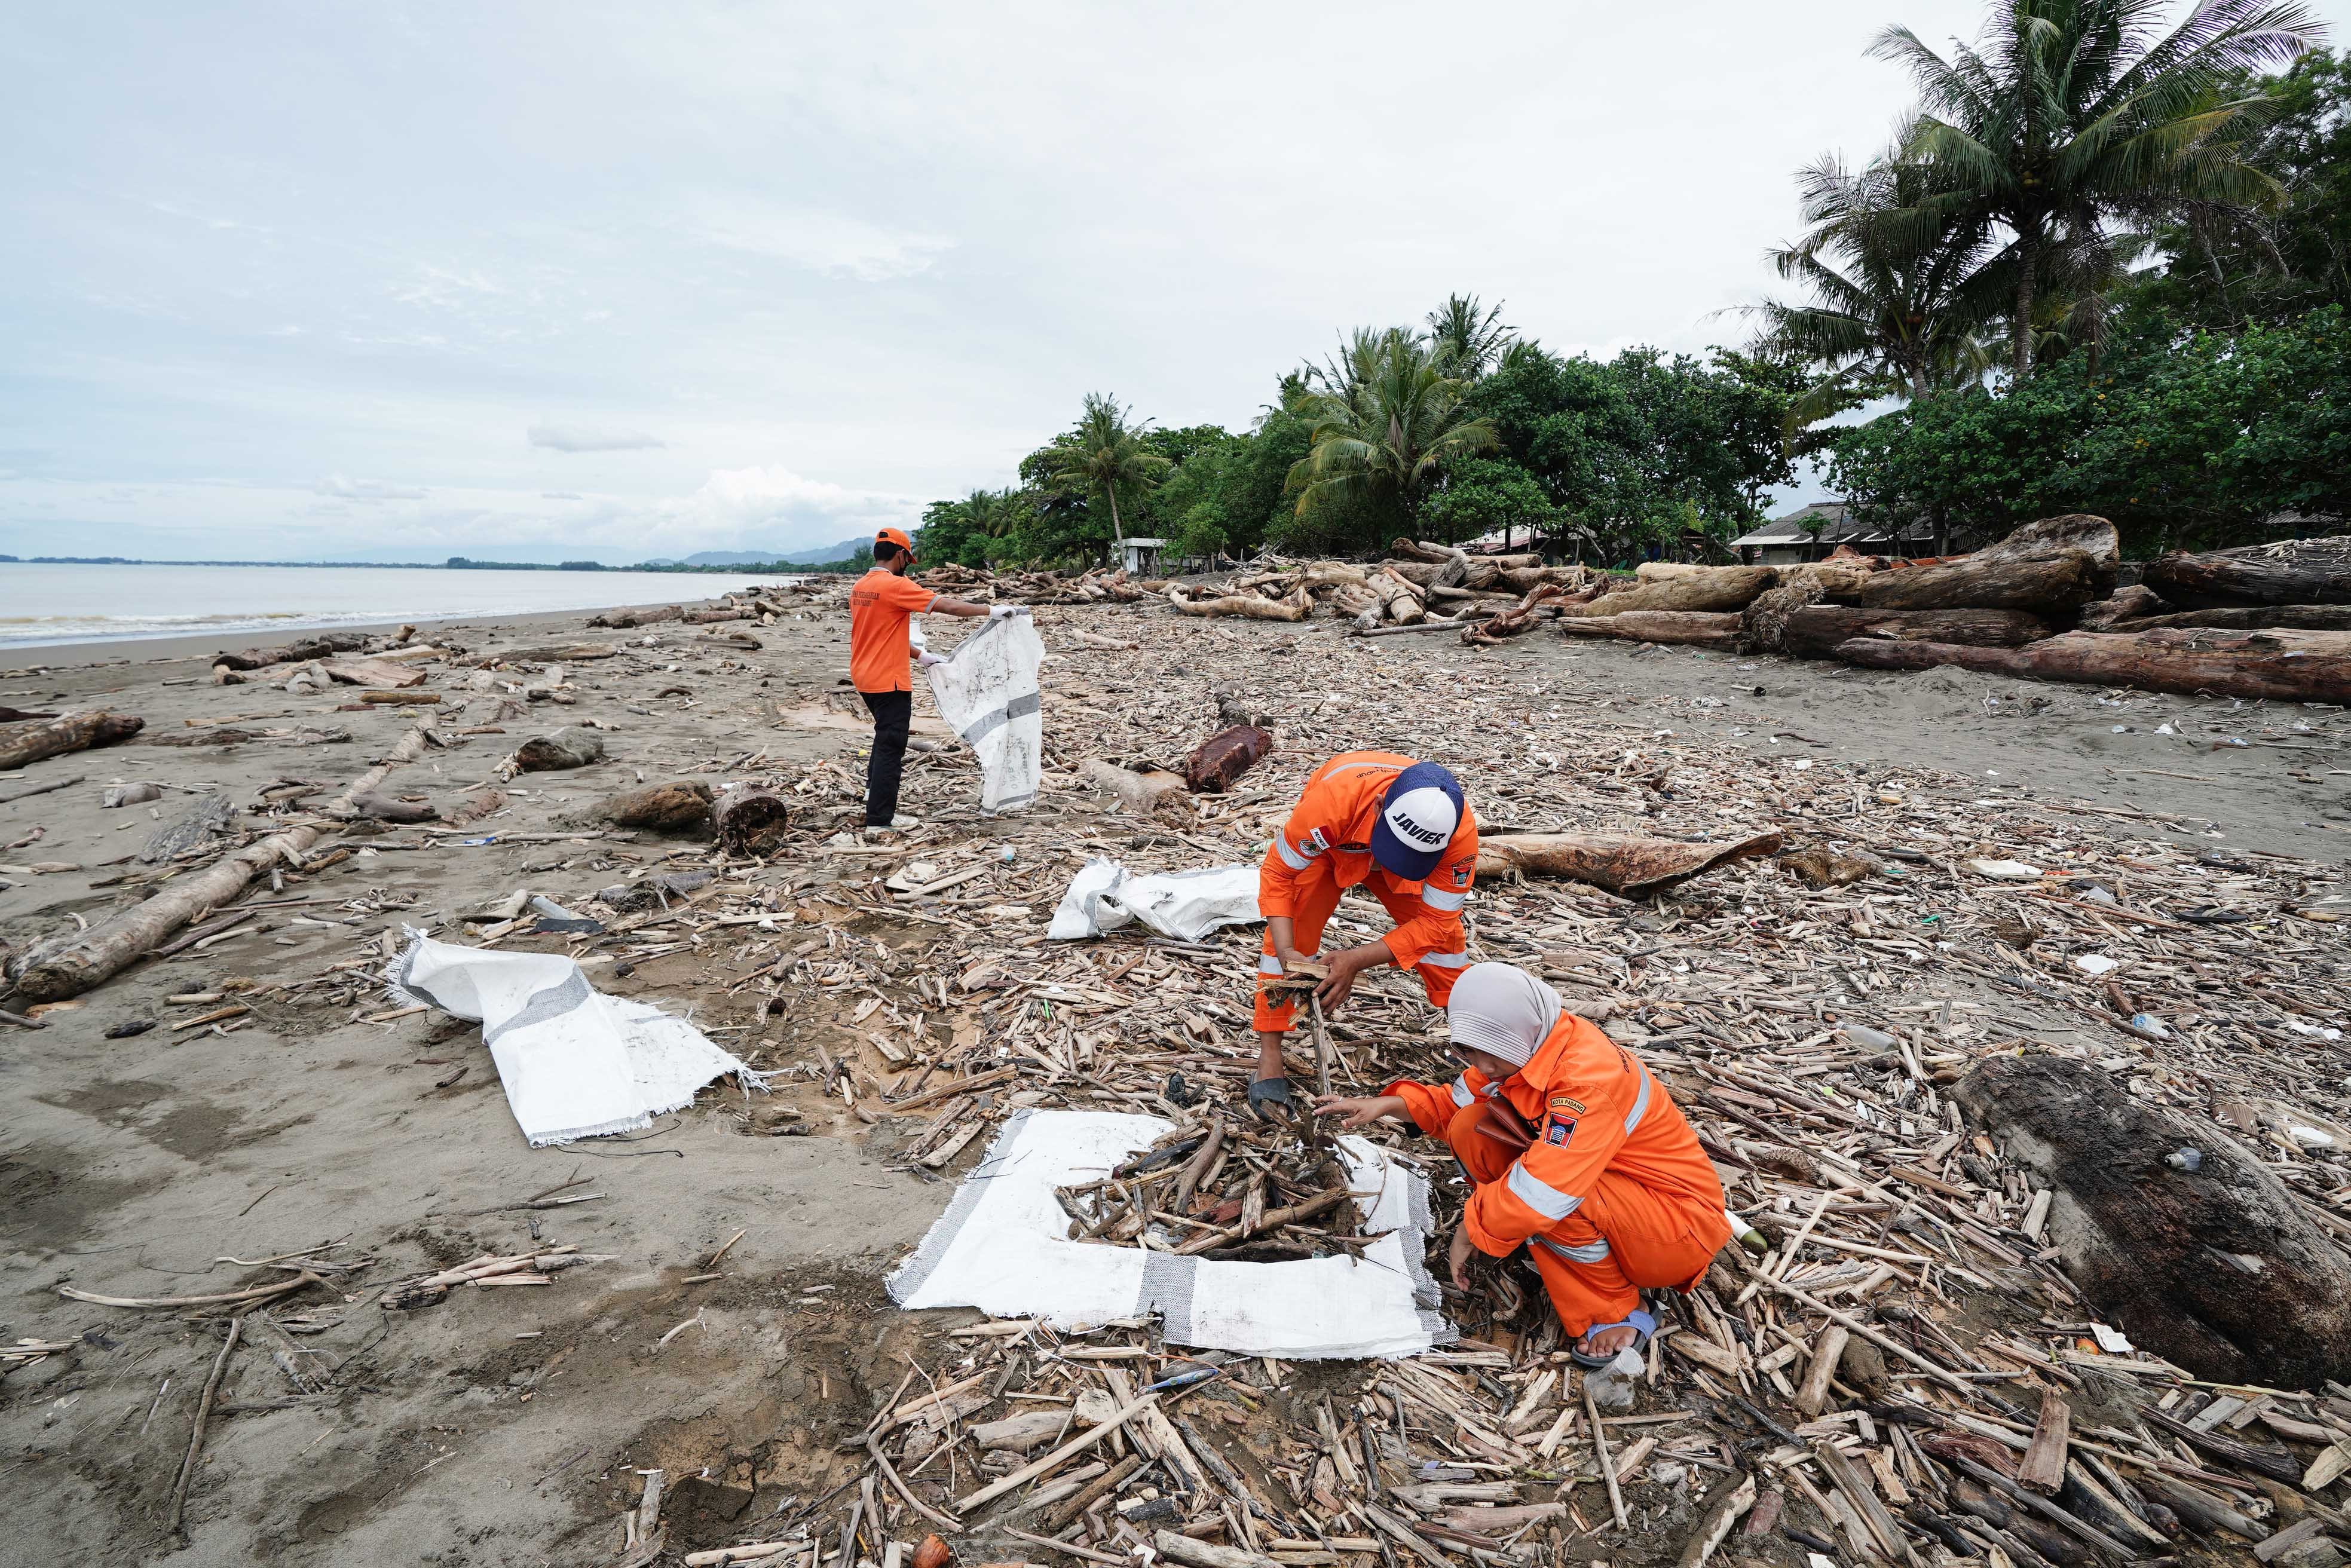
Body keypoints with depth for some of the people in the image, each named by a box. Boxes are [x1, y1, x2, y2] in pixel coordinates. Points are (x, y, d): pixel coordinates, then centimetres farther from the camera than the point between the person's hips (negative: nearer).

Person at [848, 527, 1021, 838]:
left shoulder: (860, 587, 9)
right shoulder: (896, 585, -17)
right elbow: (946, 605, -22)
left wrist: (919, 655, 21)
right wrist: (992, 610, -15)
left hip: (864, 677, 9)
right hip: (888, 681, -9)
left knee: (887, 732, 29)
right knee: (890, 745, -2)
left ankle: (875, 787, 40)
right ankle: (880, 820, 1)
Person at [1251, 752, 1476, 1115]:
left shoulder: (1459, 831, -38)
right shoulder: (1332, 799, -46)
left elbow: (1435, 921, -29)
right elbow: (1278, 873, -31)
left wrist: (1356, 960, -40)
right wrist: (1286, 953, -43)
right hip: (1327, 849, -1)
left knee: (1446, 935, -11)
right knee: (1289, 932, -18)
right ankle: (1269, 1056, -9)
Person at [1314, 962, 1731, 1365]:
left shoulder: (1588, 1077, -34)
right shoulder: (1519, 1049, -9)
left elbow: (1541, 1192, -38)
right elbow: (1458, 1100, 5)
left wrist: (1470, 1234, -22)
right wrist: (1387, 1104, -11)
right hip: (1611, 1182, 7)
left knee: (1545, 1196, -36)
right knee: (1469, 1127, -9)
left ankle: (1615, 1317, -9)